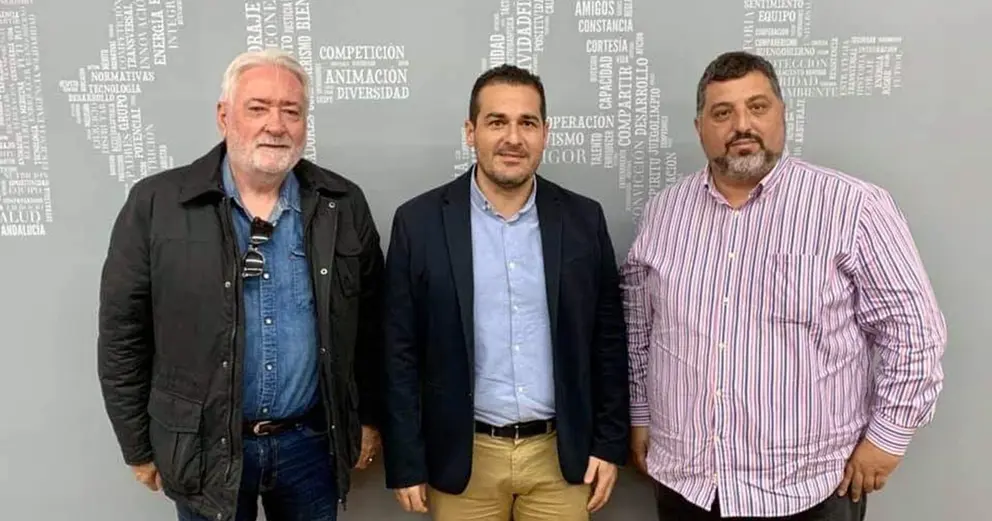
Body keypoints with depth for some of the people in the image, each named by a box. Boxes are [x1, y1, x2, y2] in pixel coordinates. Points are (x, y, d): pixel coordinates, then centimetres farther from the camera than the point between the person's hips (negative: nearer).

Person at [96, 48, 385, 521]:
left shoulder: (344, 204, -3)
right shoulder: (155, 203, -8)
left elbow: (370, 325, 4)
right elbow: (122, 335, -3)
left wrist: (368, 419, 8)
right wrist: (140, 448, 1)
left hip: (313, 441, 2)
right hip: (205, 447, -1)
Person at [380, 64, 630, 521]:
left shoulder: (583, 219, -1)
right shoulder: (420, 221, -7)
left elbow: (608, 340, 3)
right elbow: (400, 353, -5)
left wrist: (609, 444, 2)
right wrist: (406, 464, -4)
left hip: (562, 454, 2)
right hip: (463, 457, -1)